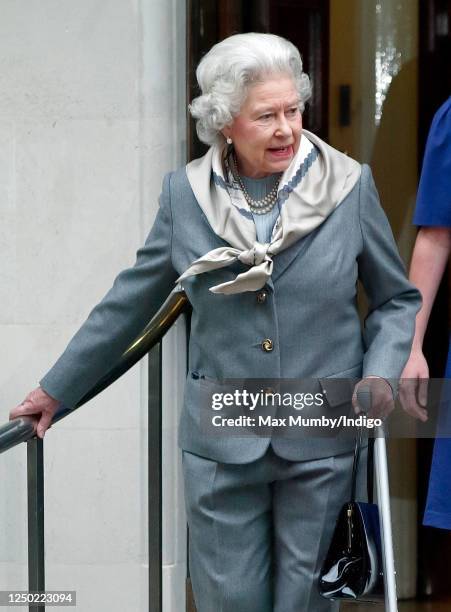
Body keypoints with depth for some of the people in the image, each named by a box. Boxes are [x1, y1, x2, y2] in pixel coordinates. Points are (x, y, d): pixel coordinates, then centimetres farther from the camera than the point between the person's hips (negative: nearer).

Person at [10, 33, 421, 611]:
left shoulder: (349, 185, -3)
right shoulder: (186, 193, 0)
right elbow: (129, 302, 11)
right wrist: (56, 390, 17)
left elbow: (397, 298, 10)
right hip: (221, 446, 1)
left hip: (321, 447, 0)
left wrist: (379, 374, -8)